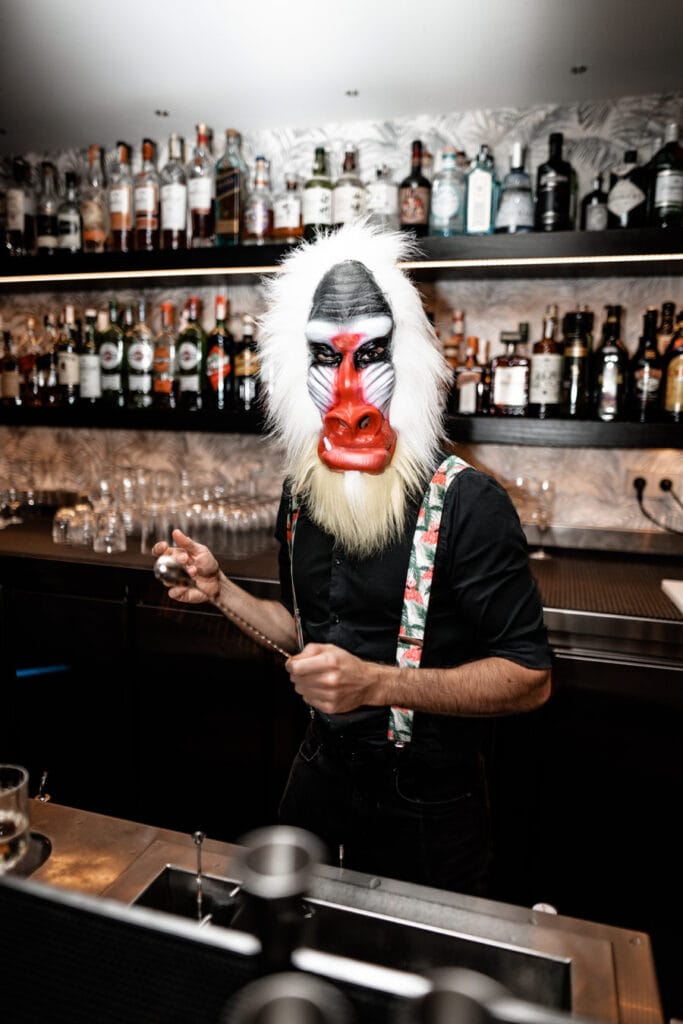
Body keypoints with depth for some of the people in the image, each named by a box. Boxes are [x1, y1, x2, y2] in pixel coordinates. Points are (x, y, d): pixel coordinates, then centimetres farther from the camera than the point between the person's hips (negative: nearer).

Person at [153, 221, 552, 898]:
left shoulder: (466, 503, -22)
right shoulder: (301, 495, -1)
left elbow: (529, 678, -20)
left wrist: (378, 683, -31)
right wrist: (220, 591, -4)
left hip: (426, 805, -5)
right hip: (322, 775, 6)